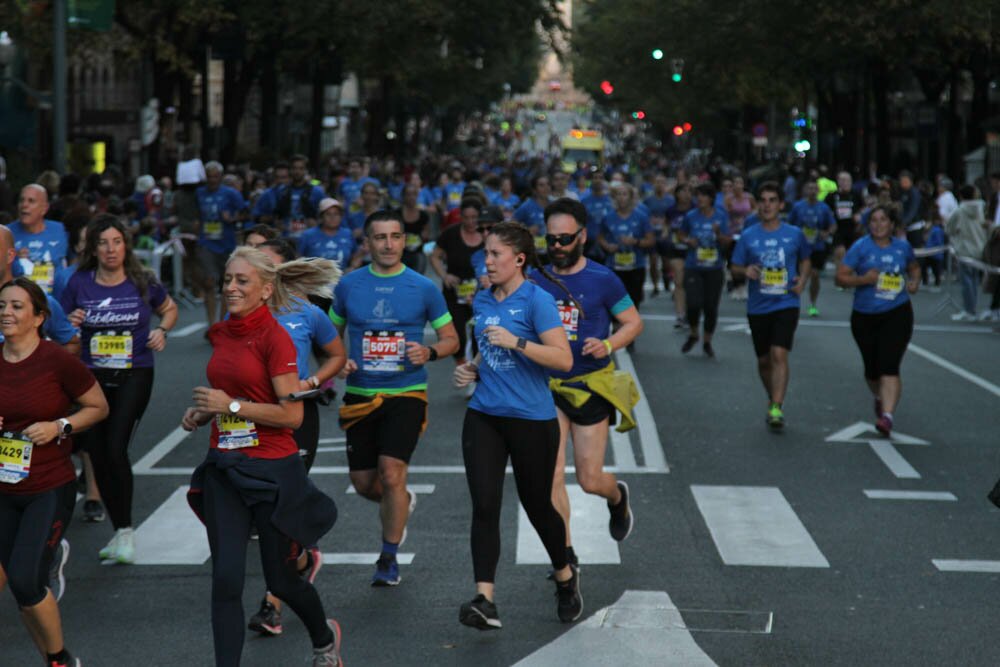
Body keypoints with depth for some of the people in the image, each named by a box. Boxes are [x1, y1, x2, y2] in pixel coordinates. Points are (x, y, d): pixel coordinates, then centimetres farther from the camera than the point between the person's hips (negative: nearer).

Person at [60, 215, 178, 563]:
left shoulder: (142, 283, -2)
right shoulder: (79, 283, -1)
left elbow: (170, 308, 17)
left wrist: (162, 330, -2)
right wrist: (70, 322, -14)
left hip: (135, 376, -3)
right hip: (93, 377, 3)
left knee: (115, 450, -18)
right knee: (98, 456, 5)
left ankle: (126, 531, -6)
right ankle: (119, 531, 20)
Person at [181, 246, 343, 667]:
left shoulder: (275, 338, -13)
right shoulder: (220, 334, 7)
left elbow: (291, 415, -17)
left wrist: (231, 405, -18)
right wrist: (204, 411, 6)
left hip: (272, 471, -5)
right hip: (224, 469, 5)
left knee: (281, 581, 10)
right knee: (225, 580, -5)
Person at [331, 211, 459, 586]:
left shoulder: (423, 288, -1)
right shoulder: (348, 286, 3)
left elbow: (451, 339, 6)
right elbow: (333, 334, 16)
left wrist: (429, 353, -15)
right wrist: (340, 361, -5)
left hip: (406, 394, -3)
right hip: (360, 395, 3)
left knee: (391, 472, -17)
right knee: (363, 483, 6)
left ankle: (389, 559, 0)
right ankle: (403, 502, 42)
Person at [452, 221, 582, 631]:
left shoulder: (537, 301, -11)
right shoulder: (482, 301, 9)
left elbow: (563, 359, -18)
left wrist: (516, 342, -25)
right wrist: (473, 369, 7)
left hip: (532, 420, -5)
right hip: (484, 416, 5)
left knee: (536, 505, 9)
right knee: (484, 506, -9)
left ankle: (565, 576, 36)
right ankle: (485, 600, -14)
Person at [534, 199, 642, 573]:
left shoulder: (603, 280, -5)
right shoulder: (535, 281, 3)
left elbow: (633, 322, 2)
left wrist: (608, 346, -17)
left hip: (591, 387, -2)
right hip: (547, 387, 2)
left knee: (589, 479, 3)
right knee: (551, 476, -4)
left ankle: (618, 498, 39)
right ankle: (565, 554, 9)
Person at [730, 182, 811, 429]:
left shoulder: (795, 234, 2)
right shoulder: (748, 236, 1)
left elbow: (805, 260, 18)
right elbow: (735, 268, 7)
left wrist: (802, 281, -1)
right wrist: (746, 271, -16)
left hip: (786, 304, -2)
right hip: (758, 307, 2)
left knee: (779, 354, -18)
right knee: (764, 359, 13)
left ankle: (777, 408, -21)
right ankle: (773, 398, 36)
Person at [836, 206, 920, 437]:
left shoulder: (902, 247, 5)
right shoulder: (861, 247, -4)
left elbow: (914, 267, 25)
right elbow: (840, 277, -8)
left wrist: (915, 282, 4)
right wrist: (863, 279, -24)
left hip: (897, 314, -1)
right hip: (865, 316, 1)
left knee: (889, 366, -16)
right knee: (872, 368, 13)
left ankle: (887, 416, -24)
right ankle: (881, 398, 45)